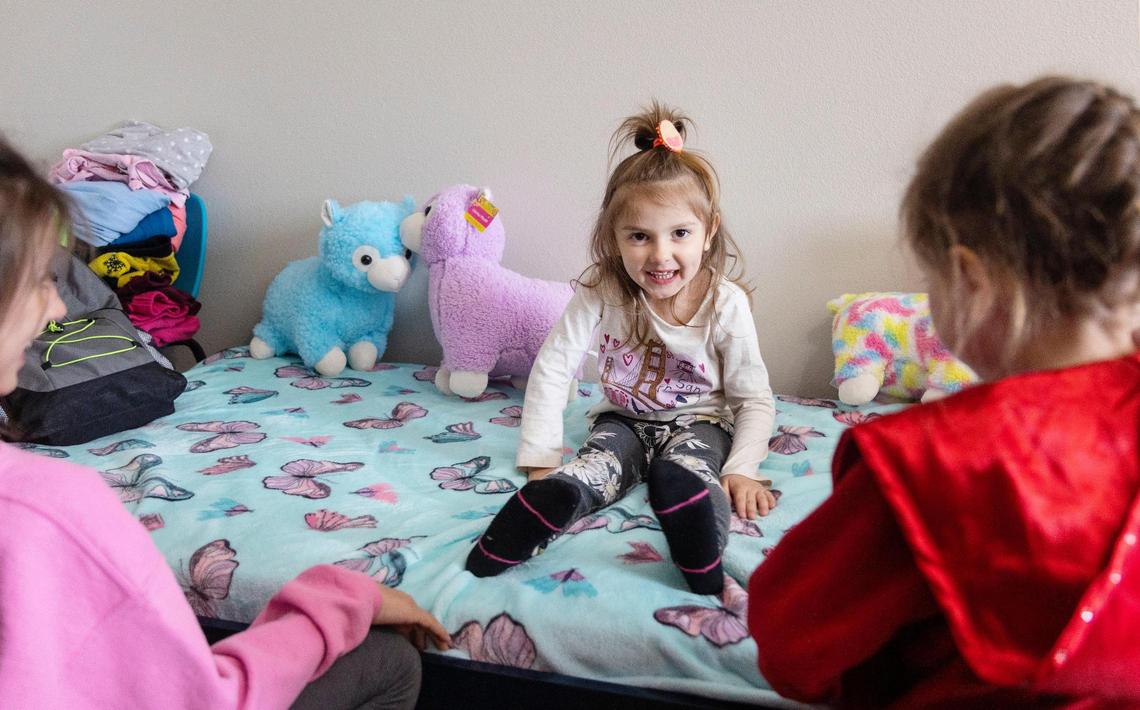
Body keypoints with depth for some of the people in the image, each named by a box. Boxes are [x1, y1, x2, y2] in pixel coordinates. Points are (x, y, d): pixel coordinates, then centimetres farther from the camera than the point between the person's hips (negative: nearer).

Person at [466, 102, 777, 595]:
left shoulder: (726, 304, -17)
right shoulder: (600, 294, -16)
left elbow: (754, 400, -9)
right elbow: (552, 368, -14)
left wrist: (741, 469, -22)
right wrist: (540, 457, -18)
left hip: (699, 421, -1)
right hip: (623, 419, 1)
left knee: (679, 475, -36)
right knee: (595, 471, -32)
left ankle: (712, 585, -45)